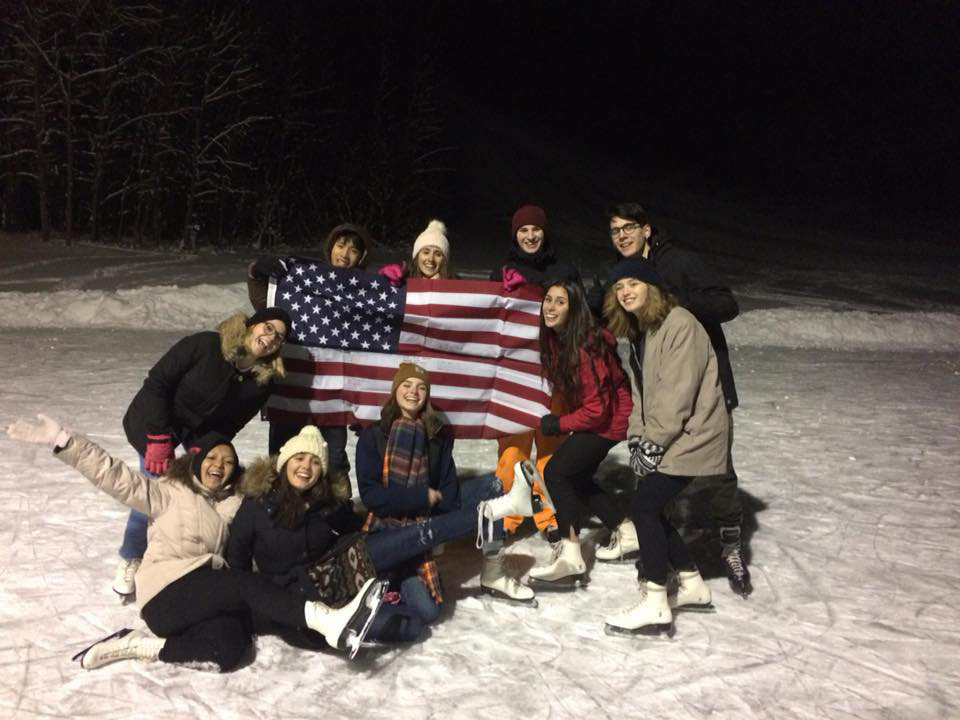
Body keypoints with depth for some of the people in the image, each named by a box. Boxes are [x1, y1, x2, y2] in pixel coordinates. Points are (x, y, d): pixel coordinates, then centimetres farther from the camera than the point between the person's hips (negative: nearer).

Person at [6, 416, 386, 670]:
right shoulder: (170, 493, 4)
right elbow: (116, 477, -5)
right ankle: (330, 621, -45)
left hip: (211, 597, 6)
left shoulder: (235, 504, 20)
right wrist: (63, 441, -18)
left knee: (230, 648, -26)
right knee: (247, 587, -29)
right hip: (168, 593, -5)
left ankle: (139, 646, -13)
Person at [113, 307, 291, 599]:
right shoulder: (205, 345, -28)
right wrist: (159, 439, -25)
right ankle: (130, 560, 12)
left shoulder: (262, 382, -15)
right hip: (154, 424, -4)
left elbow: (229, 425, -7)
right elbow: (156, 383, -23)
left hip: (202, 435, 5)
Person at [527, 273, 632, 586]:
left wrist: (558, 424, -15)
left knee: (555, 473, -15)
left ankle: (571, 555, -10)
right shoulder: (555, 338, -4)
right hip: (590, 416, 9)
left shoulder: (585, 346, -28)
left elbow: (597, 409, -25)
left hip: (608, 420, -9)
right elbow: (564, 384, 13)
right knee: (575, 477, 13)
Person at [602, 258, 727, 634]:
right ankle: (693, 585, 25)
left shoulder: (679, 324, -17)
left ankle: (655, 604, -2)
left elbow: (678, 393, -22)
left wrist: (653, 443, -19)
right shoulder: (639, 332, 12)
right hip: (665, 438, 9)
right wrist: (638, 439, 1)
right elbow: (640, 393, 12)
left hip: (689, 438, -9)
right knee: (651, 508, 9)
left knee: (644, 507, -12)